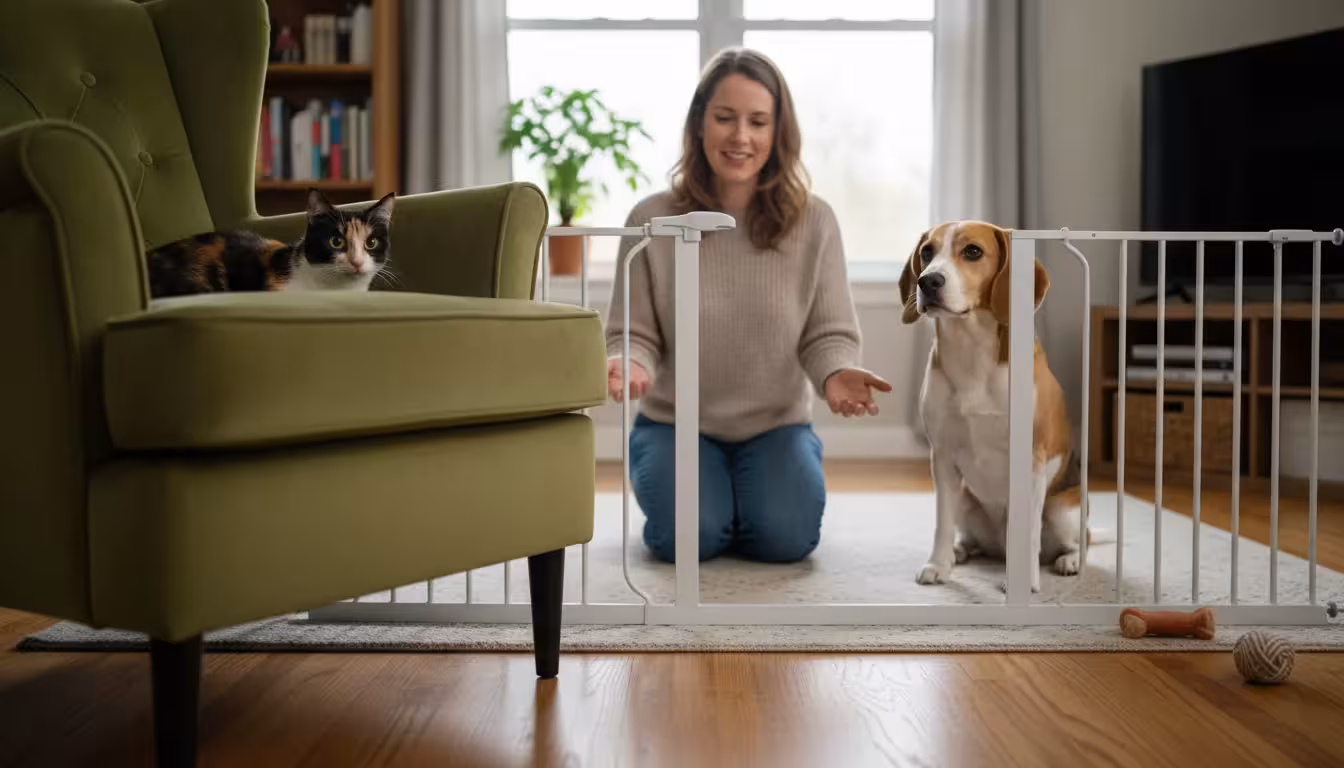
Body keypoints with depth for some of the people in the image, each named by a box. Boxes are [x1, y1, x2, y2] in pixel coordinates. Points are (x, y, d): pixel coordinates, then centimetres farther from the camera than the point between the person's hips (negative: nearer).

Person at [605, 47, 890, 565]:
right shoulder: (651, 220, -7)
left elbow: (829, 333, -2)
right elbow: (634, 332, -3)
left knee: (785, 537, -23)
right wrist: (629, 363, -28)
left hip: (776, 426, 1)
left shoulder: (813, 221, -5)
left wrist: (835, 372, -26)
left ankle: (753, 493, 14)